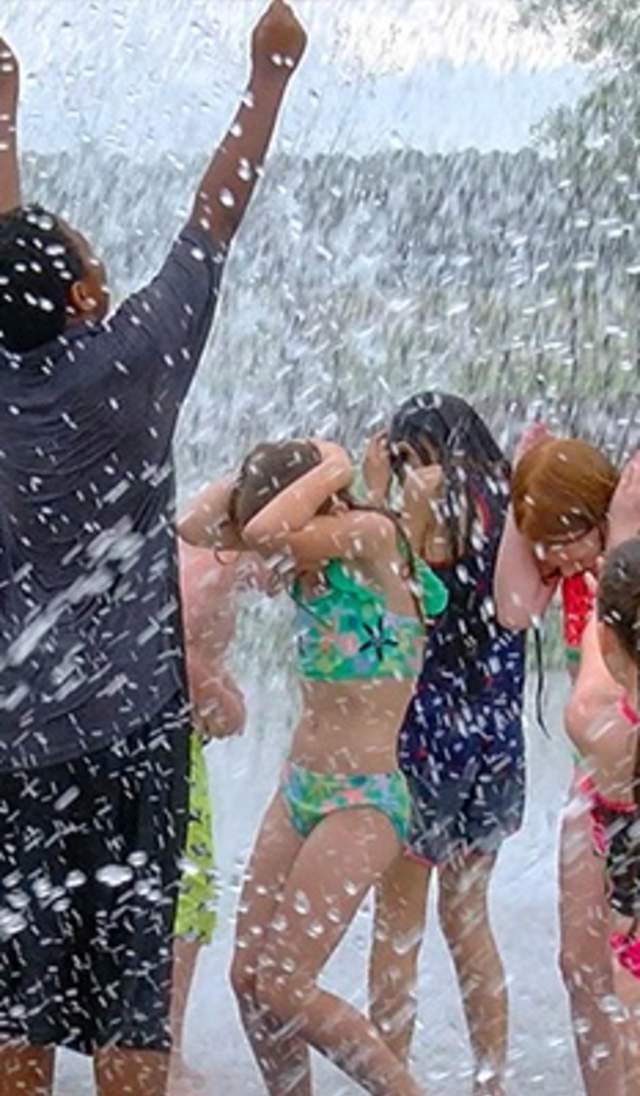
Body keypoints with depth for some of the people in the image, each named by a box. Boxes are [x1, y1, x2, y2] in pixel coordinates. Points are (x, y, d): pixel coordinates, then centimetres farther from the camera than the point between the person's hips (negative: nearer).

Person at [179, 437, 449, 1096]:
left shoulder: (372, 536, -16)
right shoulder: (314, 555, 6)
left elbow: (266, 533, -31)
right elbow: (198, 527, 2)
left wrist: (329, 470, -16)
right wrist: (264, 468, -2)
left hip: (362, 800, -9)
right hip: (298, 789, 9)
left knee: (281, 988, -8)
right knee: (248, 978, 9)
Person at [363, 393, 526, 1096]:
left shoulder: (440, 504, -11)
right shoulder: (506, 505, 8)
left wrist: (377, 493, -6)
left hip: (430, 730, -7)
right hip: (498, 738, 7)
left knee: (398, 919, 5)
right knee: (468, 917, 18)